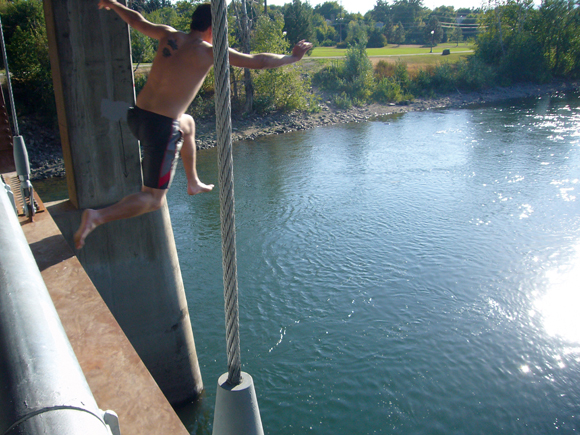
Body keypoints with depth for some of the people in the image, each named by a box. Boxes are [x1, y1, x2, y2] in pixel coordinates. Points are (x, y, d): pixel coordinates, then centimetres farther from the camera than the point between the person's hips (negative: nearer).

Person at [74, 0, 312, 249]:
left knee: (187, 124, 37)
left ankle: (193, 183, 49)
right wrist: (293, 57, 13)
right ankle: (97, 217, -17)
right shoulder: (209, 52, -8)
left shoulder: (168, 36, 8)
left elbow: (136, 20, 25)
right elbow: (259, 62, -2)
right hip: (161, 127, -8)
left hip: (136, 116, 8)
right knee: (153, 199, 2)